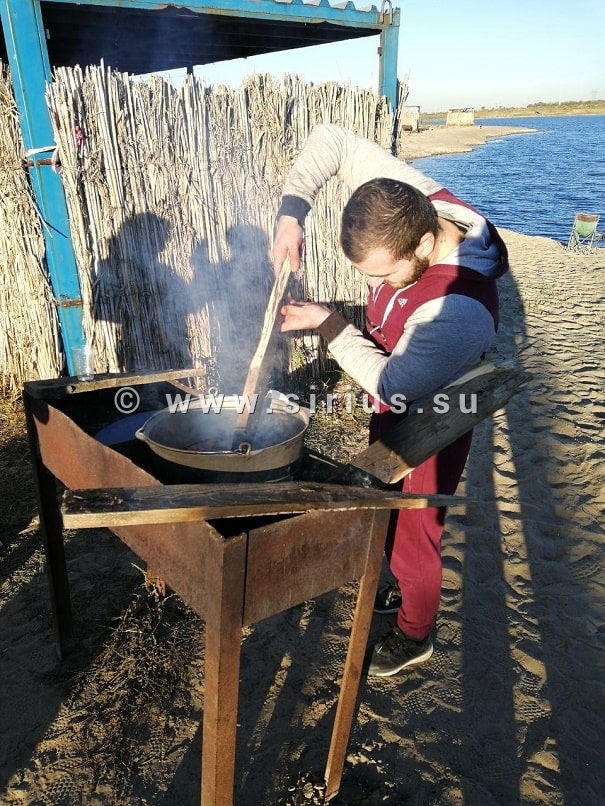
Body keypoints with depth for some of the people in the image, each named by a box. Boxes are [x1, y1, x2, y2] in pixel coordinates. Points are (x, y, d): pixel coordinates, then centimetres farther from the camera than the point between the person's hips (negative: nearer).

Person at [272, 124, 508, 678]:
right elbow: (330, 139, -13)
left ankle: (415, 634, 41)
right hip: (391, 410, 8)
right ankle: (408, 590, 55)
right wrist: (291, 213, -28)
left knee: (412, 533, 13)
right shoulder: (404, 203, -21)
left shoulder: (459, 309, -41)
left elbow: (392, 384, -33)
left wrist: (328, 323, -28)